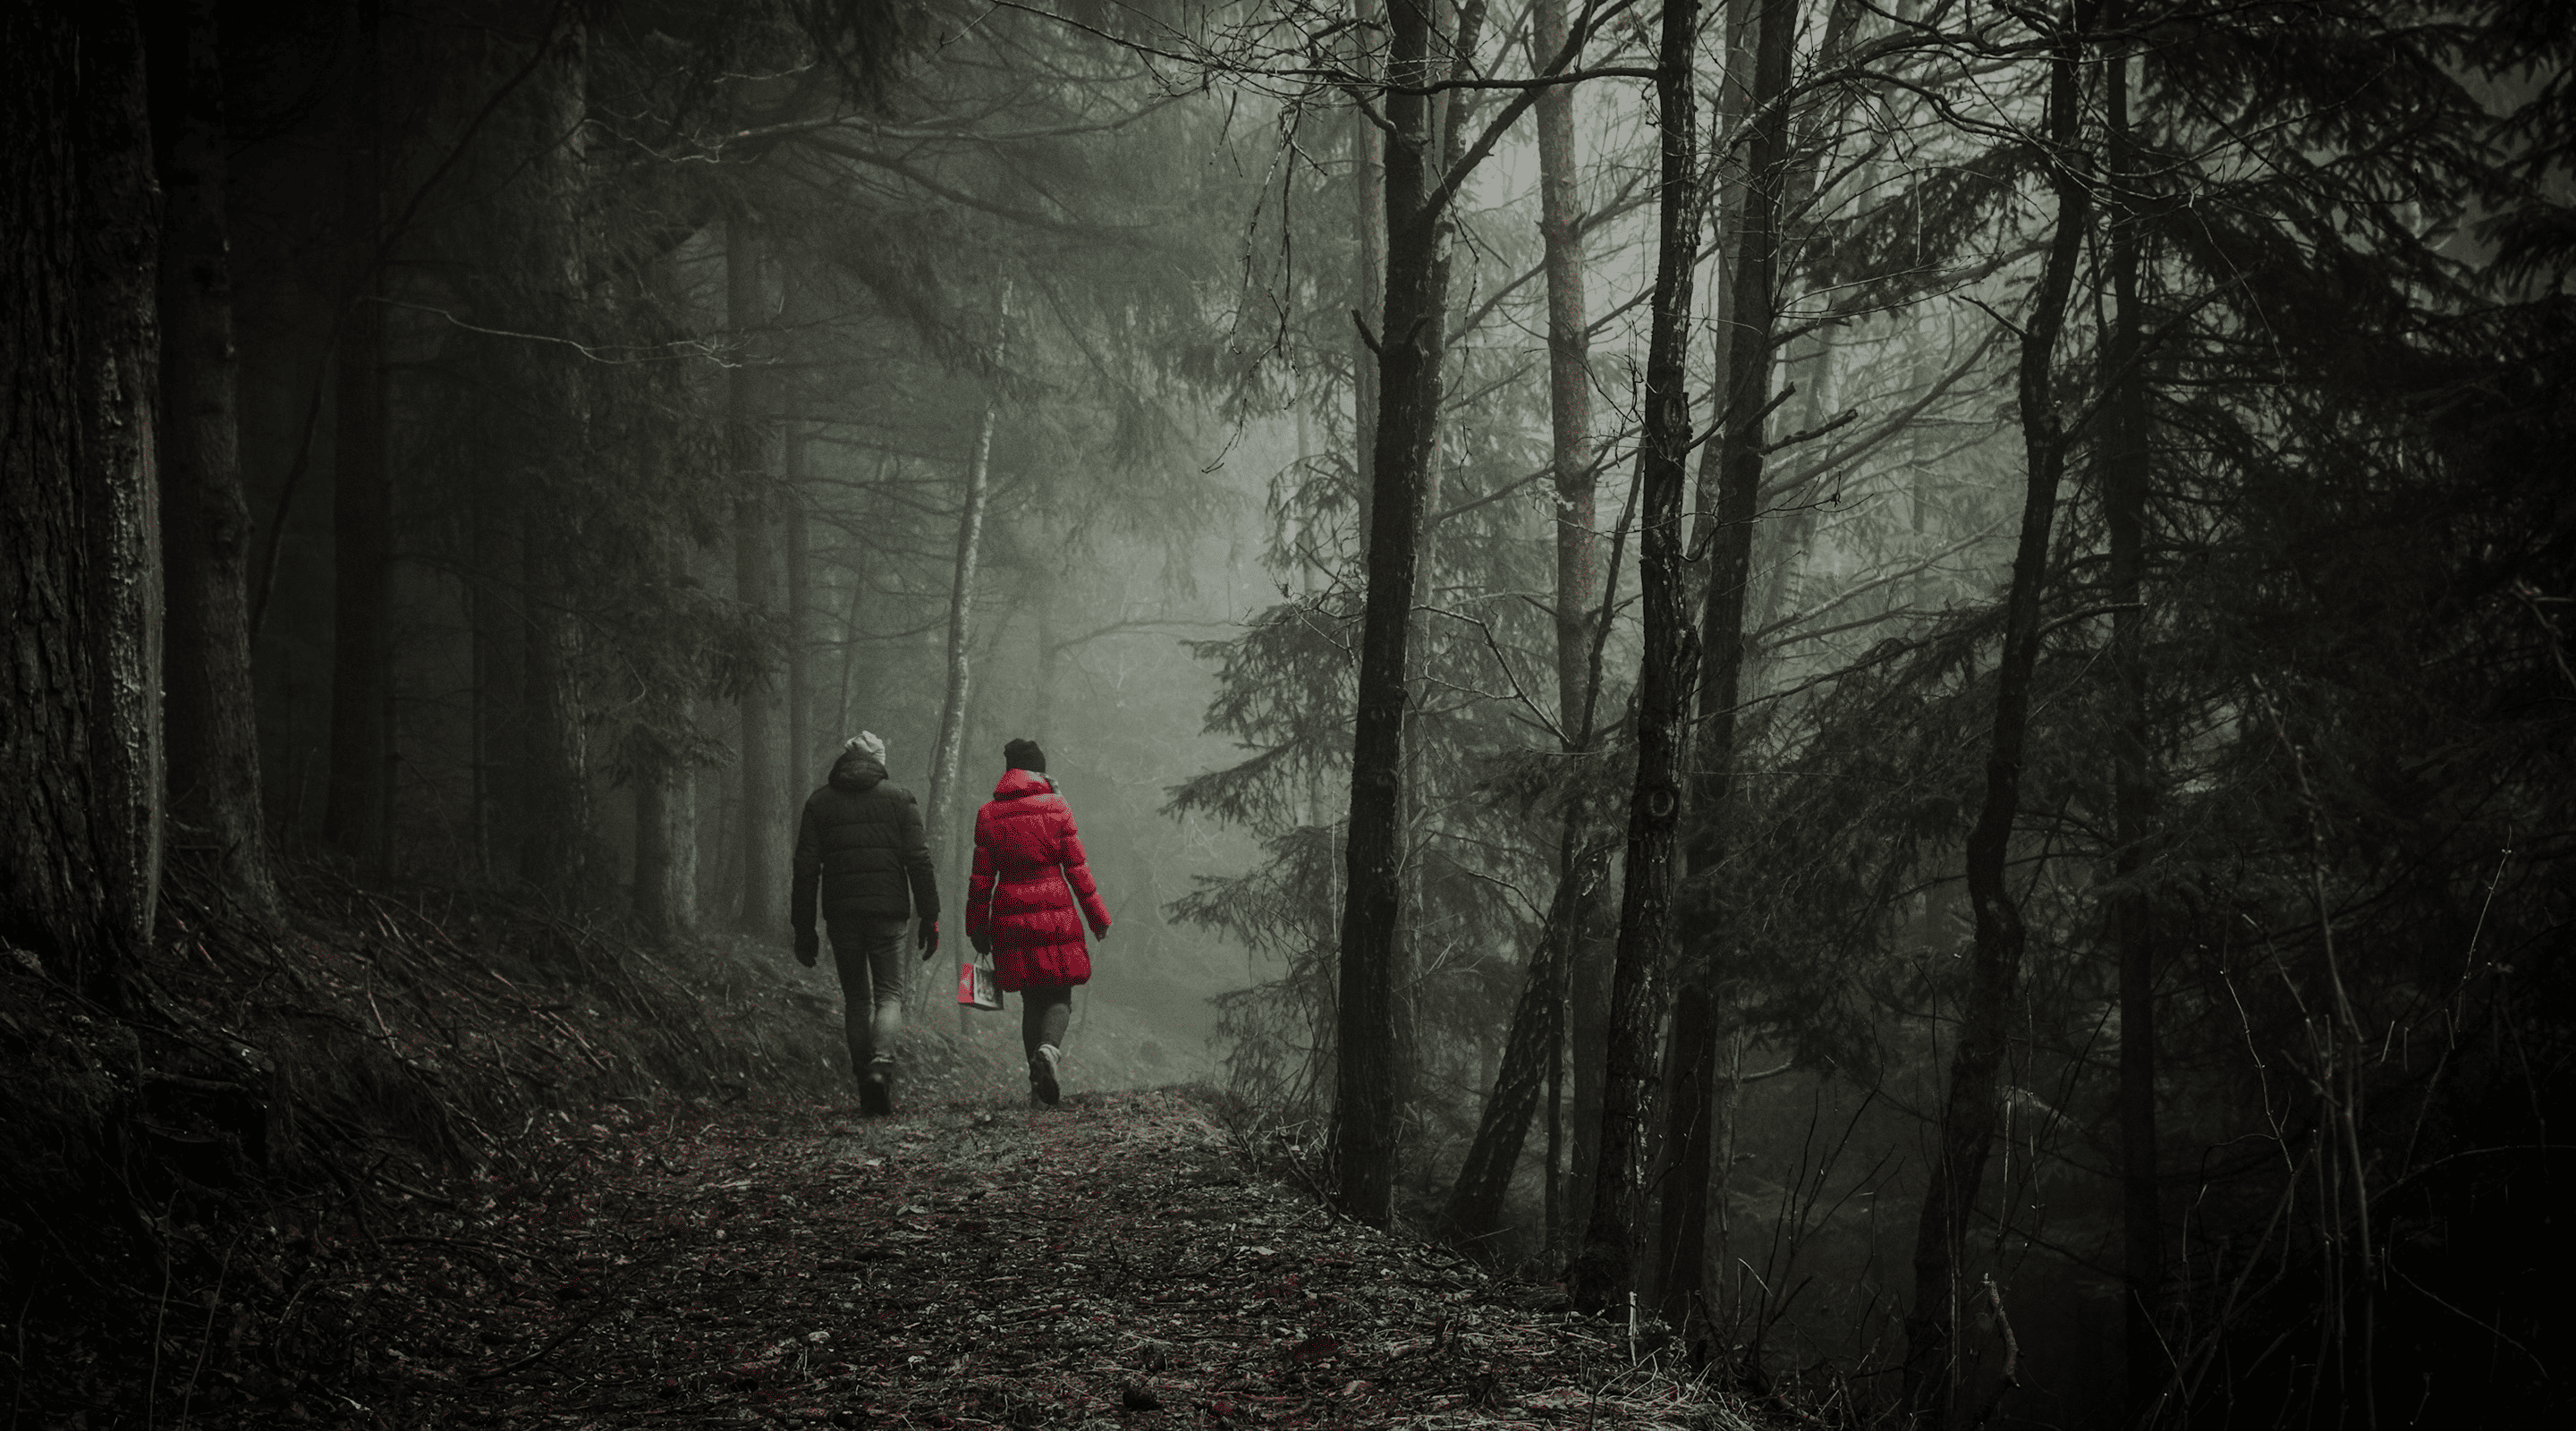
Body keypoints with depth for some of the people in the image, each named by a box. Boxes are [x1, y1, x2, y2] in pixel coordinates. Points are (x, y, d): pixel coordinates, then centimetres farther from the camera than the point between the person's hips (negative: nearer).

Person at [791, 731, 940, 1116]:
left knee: (856, 998, 13)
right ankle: (881, 1063, -22)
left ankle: (865, 1081, 10)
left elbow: (806, 868, 3)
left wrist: (804, 930, 6)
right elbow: (918, 862, -3)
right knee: (889, 994, 3)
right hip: (886, 912, -1)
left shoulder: (819, 802, 7)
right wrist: (930, 918, 1)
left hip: (841, 915, 2)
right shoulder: (899, 799, 3)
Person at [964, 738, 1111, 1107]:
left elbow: (982, 878, 2)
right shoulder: (1056, 808, -1)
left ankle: (1039, 1082, 8)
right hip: (1056, 915, -2)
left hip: (1011, 918, 2)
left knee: (1032, 998, 12)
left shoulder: (988, 815, 2)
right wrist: (1098, 917, 5)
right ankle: (1048, 1047, -25)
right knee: (1059, 995, 5)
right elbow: (1076, 869, -2)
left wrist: (977, 927, 10)